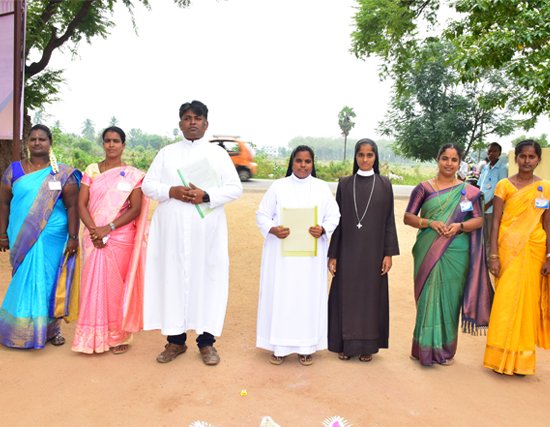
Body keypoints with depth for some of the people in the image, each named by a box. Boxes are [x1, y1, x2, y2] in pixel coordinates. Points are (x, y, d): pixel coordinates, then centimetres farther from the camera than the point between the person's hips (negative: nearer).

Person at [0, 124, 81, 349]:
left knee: (48, 280, 5)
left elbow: (72, 206, -3)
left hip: (52, 237, -1)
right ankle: (21, 328, 21)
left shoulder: (63, 173, 0)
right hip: (20, 237, 1)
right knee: (24, 280, 7)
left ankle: (51, 327, 18)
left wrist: (73, 237, -8)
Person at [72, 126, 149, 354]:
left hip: (121, 237, -2)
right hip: (93, 238, 2)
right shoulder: (91, 170, 9)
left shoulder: (133, 175, 1)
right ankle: (93, 337, 16)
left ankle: (118, 336, 15)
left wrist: (108, 228, -15)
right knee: (93, 284, 4)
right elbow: (81, 203, 3)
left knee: (116, 285, 2)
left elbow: (136, 209, -5)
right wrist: (93, 229, -12)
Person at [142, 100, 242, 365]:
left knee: (206, 279, 0)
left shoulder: (217, 153, 8)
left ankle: (206, 341, 10)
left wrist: (206, 196, -15)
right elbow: (147, 184, 8)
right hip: (172, 230, 2)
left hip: (206, 229, -1)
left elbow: (235, 188, 0)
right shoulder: (167, 153, 13)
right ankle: (176, 340, 15)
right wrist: (171, 191, -12)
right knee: (173, 279, 3)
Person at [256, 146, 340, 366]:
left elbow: (334, 216, 4)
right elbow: (262, 215, 1)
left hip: (311, 255, 1)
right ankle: (279, 346, 14)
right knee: (280, 296, 2)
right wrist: (273, 229, -19)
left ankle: (306, 346, 16)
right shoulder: (278, 186, 2)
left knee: (308, 297, 5)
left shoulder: (322, 187, 6)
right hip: (281, 253, -1)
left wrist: (323, 229, -17)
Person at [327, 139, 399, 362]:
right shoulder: (345, 184, 2)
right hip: (348, 250, 0)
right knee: (347, 295, 6)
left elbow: (389, 220, 1)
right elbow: (338, 220, 2)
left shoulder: (384, 184, 2)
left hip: (373, 250, 0)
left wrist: (389, 253, -4)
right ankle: (346, 343, 19)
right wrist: (333, 254, 0)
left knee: (371, 295, 7)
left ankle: (367, 345, 20)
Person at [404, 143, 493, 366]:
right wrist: (430, 223, -13)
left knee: (449, 297, 6)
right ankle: (425, 348, 13)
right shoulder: (424, 187, 5)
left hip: (455, 253, 1)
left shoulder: (469, 191, 7)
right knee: (427, 296, 1)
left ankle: (445, 349, 21)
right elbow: (408, 217, 3)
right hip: (428, 251, -1)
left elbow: (479, 220, 6)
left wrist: (460, 226, -12)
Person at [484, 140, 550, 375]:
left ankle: (521, 358, 22)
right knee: (505, 300, 1)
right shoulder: (504, 185, 1)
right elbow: (495, 221, -2)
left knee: (528, 300, 6)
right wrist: (493, 255, -8)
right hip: (508, 249, -1)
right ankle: (503, 356, 15)